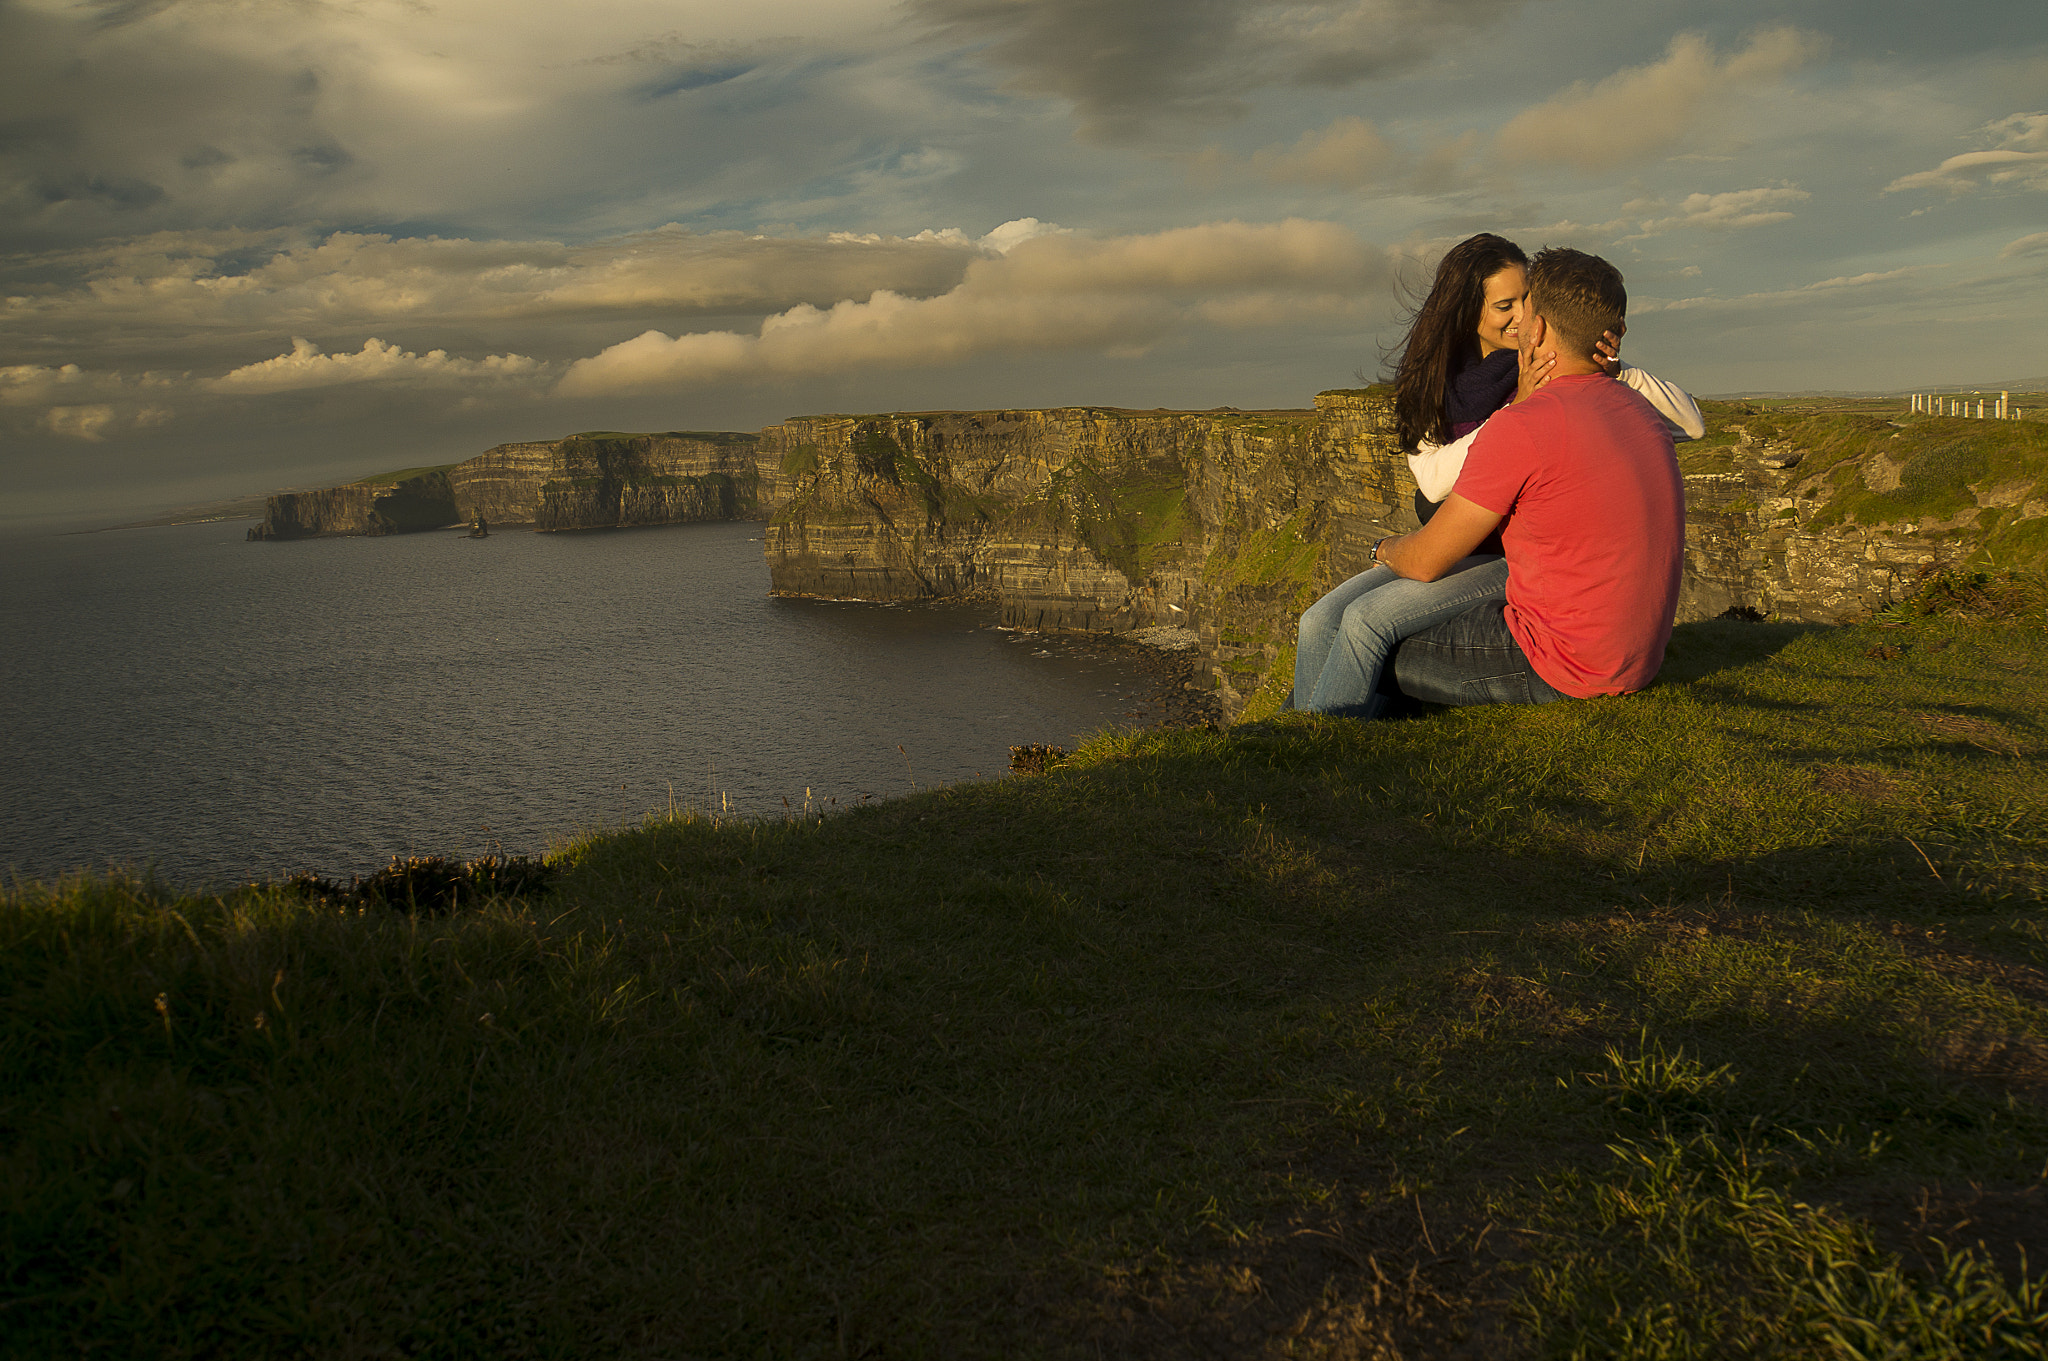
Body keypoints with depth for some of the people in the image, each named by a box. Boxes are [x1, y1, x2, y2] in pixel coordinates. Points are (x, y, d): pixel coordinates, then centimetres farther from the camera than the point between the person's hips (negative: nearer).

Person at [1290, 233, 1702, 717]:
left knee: (1367, 619, -25)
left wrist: (1618, 373, -22)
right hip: (1452, 552, 5)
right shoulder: (1434, 380, 4)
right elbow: (1434, 480, -10)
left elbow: (1690, 423, -7)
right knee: (1320, 622, -14)